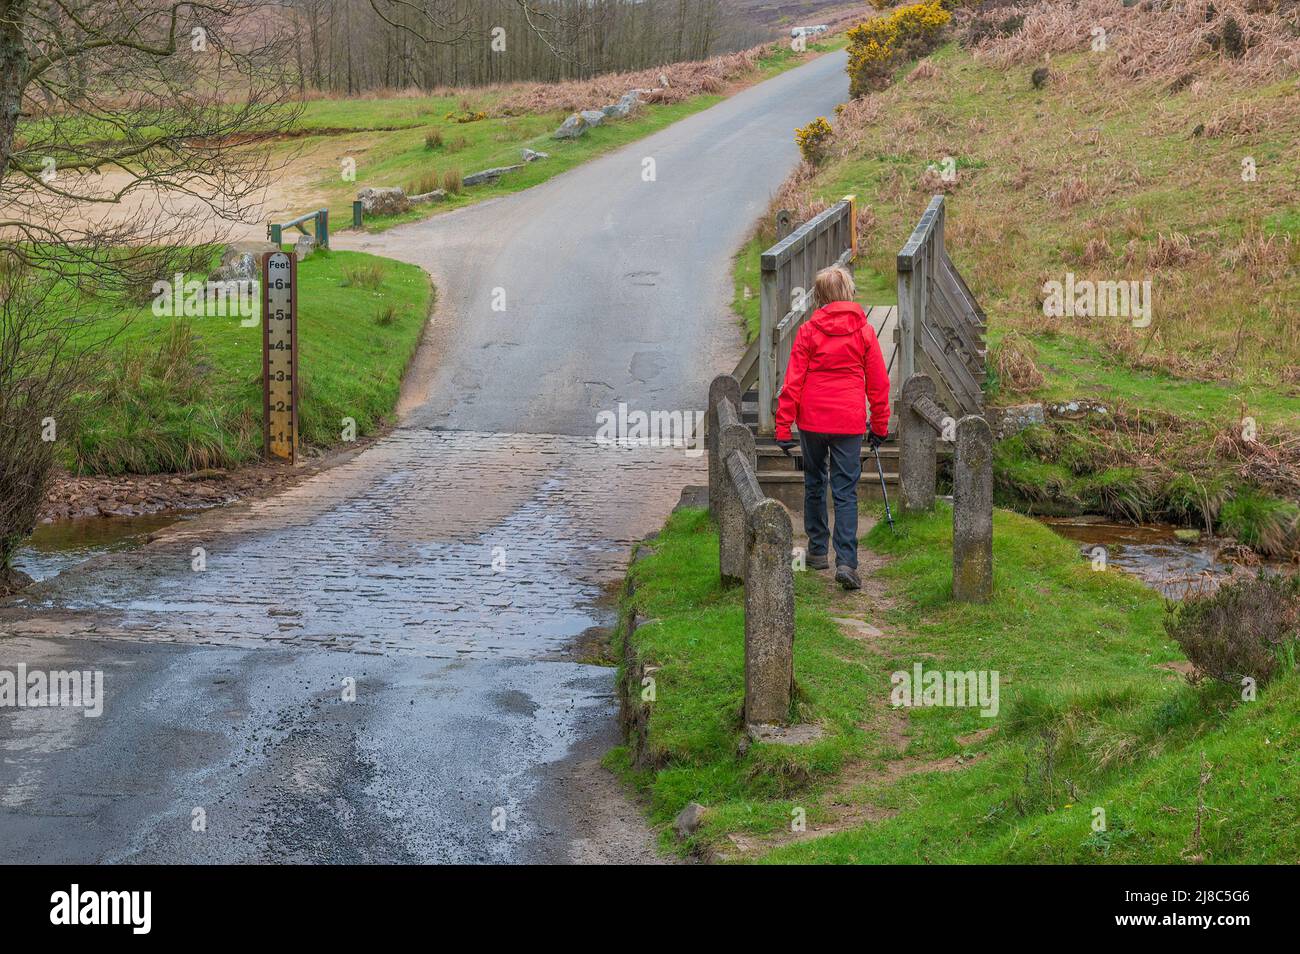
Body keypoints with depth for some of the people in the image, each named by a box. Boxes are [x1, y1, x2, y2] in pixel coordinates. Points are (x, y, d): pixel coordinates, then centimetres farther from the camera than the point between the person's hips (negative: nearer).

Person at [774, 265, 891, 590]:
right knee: (846, 492, 0)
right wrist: (880, 426, 13)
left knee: (814, 484, 18)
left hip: (812, 420, 0)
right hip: (849, 423, 0)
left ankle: (818, 550, 28)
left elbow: (793, 382, -5)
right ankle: (846, 562, -12)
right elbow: (878, 383, 3)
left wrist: (783, 426, 0)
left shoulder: (808, 331, -5)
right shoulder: (864, 331, -1)